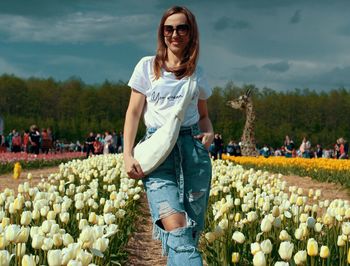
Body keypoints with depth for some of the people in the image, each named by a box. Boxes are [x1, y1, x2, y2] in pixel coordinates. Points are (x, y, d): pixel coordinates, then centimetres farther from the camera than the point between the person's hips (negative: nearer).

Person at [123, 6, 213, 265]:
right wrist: (128, 155, -5)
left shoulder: (198, 75, 13)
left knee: (191, 229, -2)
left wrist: (209, 133, -1)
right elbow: (134, 112, 6)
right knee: (175, 226, -21)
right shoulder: (147, 66, 7)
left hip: (193, 147, 3)